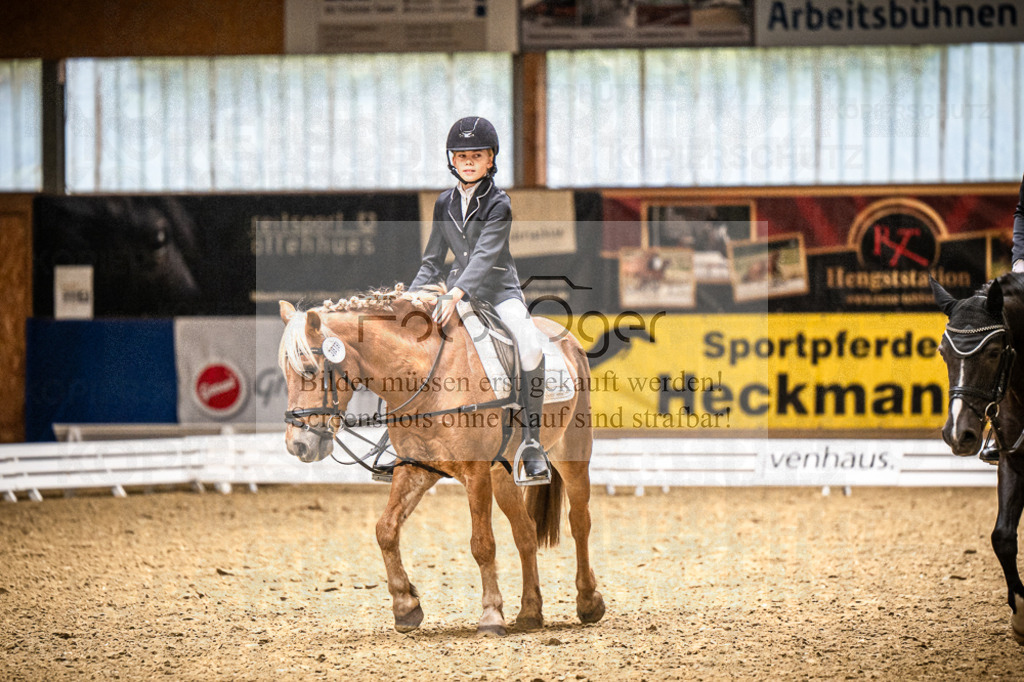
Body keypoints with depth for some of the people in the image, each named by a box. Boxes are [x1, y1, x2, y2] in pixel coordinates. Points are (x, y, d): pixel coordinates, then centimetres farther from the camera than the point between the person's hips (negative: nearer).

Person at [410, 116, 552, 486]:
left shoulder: (498, 204, -8)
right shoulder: (445, 203, 8)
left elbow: (485, 255, -22)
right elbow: (432, 261, 16)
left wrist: (457, 293, -36)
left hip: (499, 290, -5)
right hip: (458, 290, 5)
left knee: (531, 348, -30)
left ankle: (531, 444, -26)